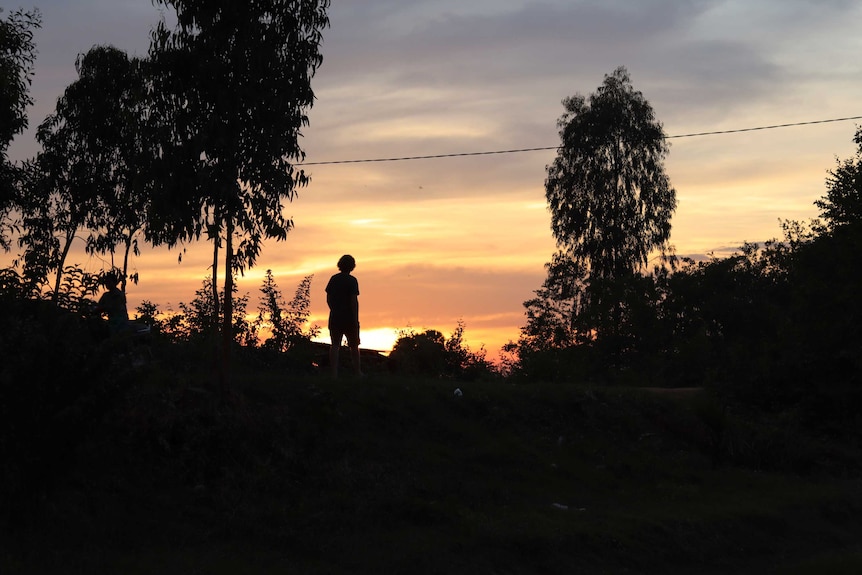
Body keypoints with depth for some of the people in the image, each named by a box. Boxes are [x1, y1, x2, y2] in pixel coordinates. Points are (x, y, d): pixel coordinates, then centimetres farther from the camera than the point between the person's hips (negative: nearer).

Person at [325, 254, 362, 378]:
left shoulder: (333, 279, 5)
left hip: (335, 317, 3)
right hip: (349, 317, -3)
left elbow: (328, 299, 8)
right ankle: (357, 371, 20)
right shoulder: (352, 280, -9)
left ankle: (334, 373, -7)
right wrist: (356, 319, -12)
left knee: (335, 345, 1)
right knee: (354, 345, 11)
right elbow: (354, 300, -15)